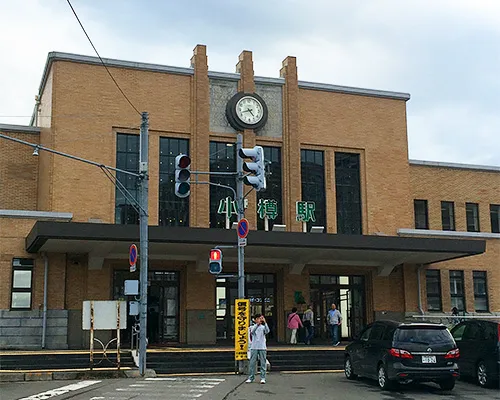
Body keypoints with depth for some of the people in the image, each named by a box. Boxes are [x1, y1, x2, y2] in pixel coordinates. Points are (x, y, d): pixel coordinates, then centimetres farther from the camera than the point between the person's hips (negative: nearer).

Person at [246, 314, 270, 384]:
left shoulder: (263, 327, 8)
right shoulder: (252, 327, 8)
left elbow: (267, 331, -13)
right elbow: (252, 331, -15)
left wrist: (265, 323, -23)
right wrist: (257, 324, -27)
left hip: (262, 347, 0)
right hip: (254, 347, 0)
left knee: (263, 363, 0)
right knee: (252, 363, 0)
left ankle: (263, 378, 4)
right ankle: (250, 378, 6)